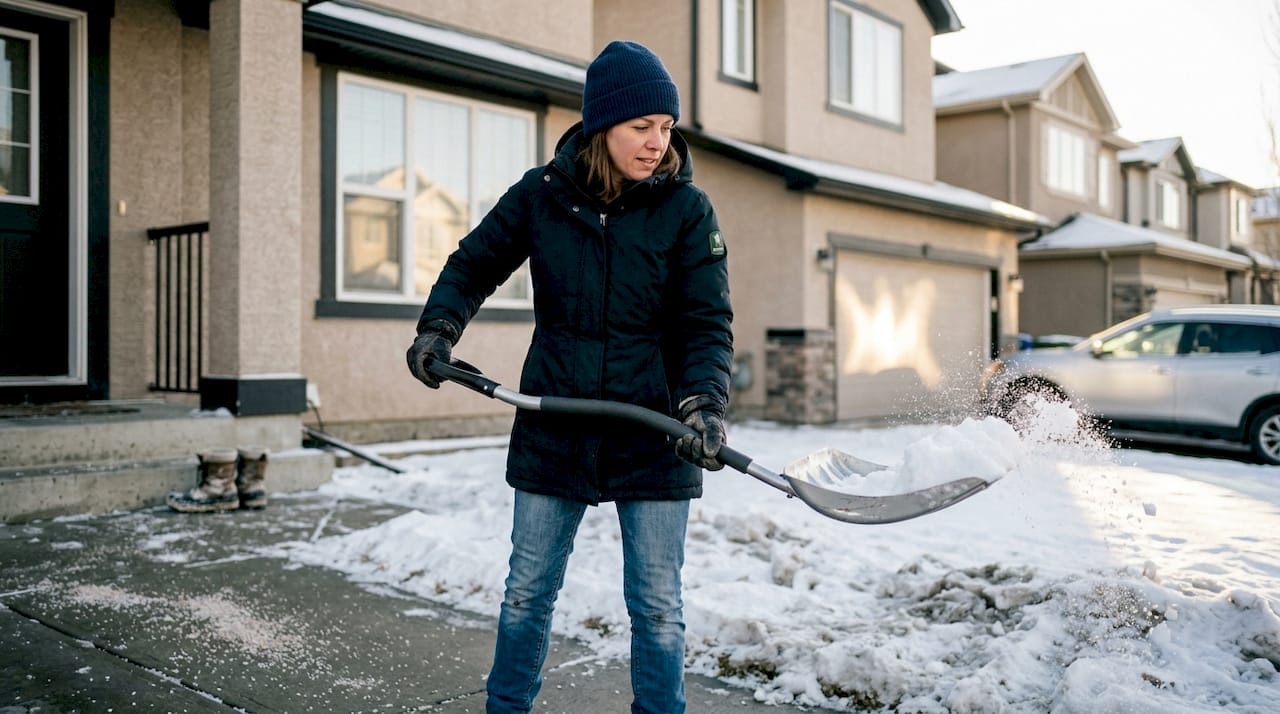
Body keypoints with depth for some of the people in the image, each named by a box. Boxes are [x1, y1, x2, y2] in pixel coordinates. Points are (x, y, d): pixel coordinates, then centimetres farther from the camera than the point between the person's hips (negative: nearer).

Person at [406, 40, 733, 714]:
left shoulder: (687, 210, -6)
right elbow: (472, 264, 11)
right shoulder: (541, 194, -3)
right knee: (527, 594, 15)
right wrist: (439, 327, -5)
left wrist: (704, 402, -25)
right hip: (552, 431, 2)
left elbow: (708, 323, -9)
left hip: (652, 437, -1)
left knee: (657, 609, 7)